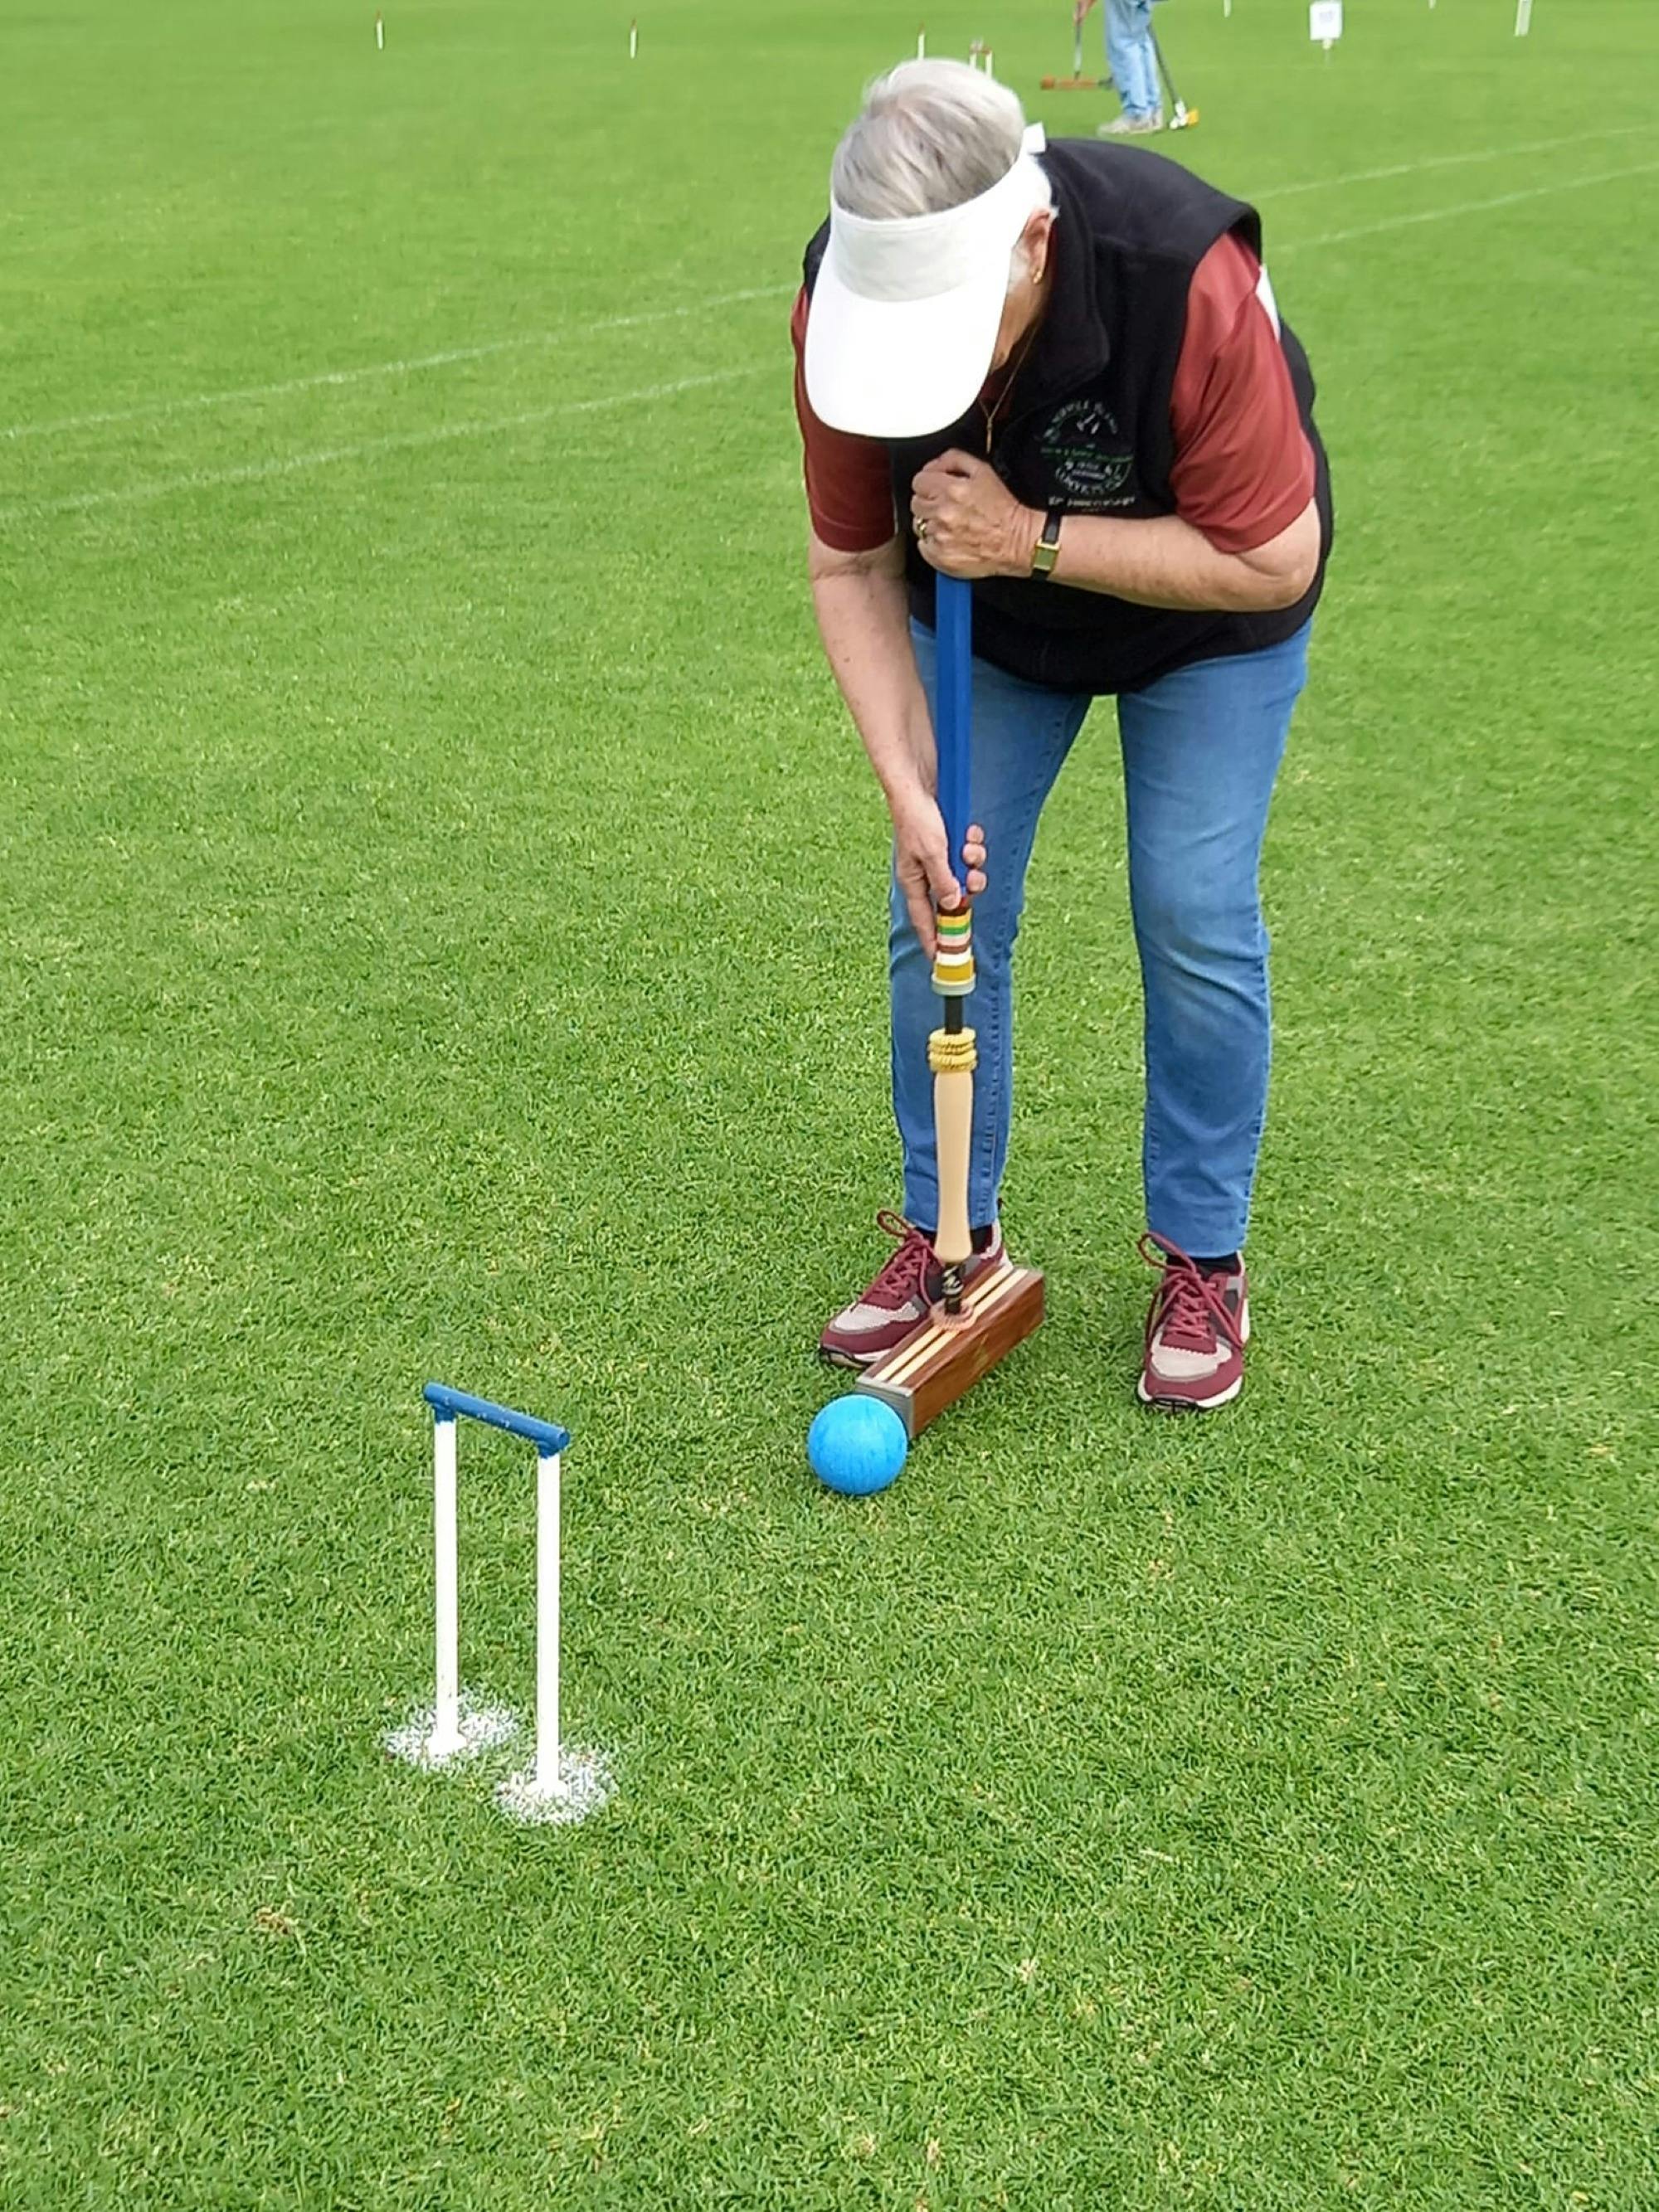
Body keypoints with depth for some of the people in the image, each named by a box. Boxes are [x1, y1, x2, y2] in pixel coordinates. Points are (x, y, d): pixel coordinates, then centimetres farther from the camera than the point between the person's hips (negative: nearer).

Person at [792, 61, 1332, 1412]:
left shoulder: (1188, 280, -40)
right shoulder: (847, 294, -27)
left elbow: (1271, 559, -30)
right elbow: (850, 564, -16)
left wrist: (1035, 539, -37)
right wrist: (910, 790, -25)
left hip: (1208, 609, -3)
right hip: (983, 606, 3)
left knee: (1195, 920, -8)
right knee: (942, 909, -1)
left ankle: (1203, 1259, 11)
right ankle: (951, 1234, 17)